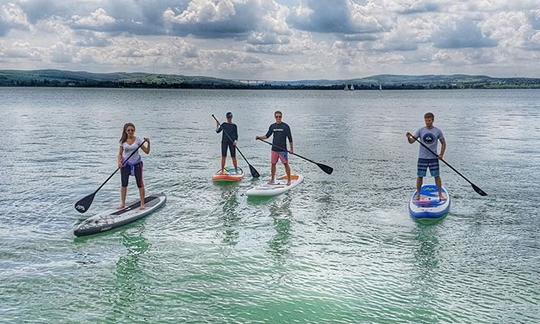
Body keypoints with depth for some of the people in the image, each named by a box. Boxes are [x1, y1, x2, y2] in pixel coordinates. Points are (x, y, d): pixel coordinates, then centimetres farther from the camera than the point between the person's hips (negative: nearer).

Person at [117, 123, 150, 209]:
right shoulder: (123, 141, 0)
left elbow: (147, 151, -6)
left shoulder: (138, 140, -5)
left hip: (136, 163, -1)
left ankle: (142, 204, 7)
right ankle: (122, 203, 15)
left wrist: (148, 143, -22)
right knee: (124, 184, 3)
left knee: (140, 184, 1)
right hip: (126, 164, 1)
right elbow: (120, 154, 4)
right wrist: (119, 162, -13)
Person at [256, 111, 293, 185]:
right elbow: (267, 135, 15)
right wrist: (260, 137, -2)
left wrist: (291, 149, -6)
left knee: (286, 164, -3)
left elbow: (290, 138, -4)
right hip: (274, 149, 4)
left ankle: (289, 180, 3)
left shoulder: (285, 126, -4)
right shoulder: (272, 126, 7)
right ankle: (272, 179, 22)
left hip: (283, 149, -4)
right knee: (273, 164, 9)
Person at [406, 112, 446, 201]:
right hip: (422, 157, 0)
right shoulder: (420, 131, -1)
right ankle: (418, 194, 16)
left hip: (434, 158, 0)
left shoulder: (438, 131, -1)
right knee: (420, 176, 3)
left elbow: (443, 143, 8)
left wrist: (441, 154, -3)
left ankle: (440, 194, 15)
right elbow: (412, 141, -7)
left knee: (437, 176, 4)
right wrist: (409, 137, -29)